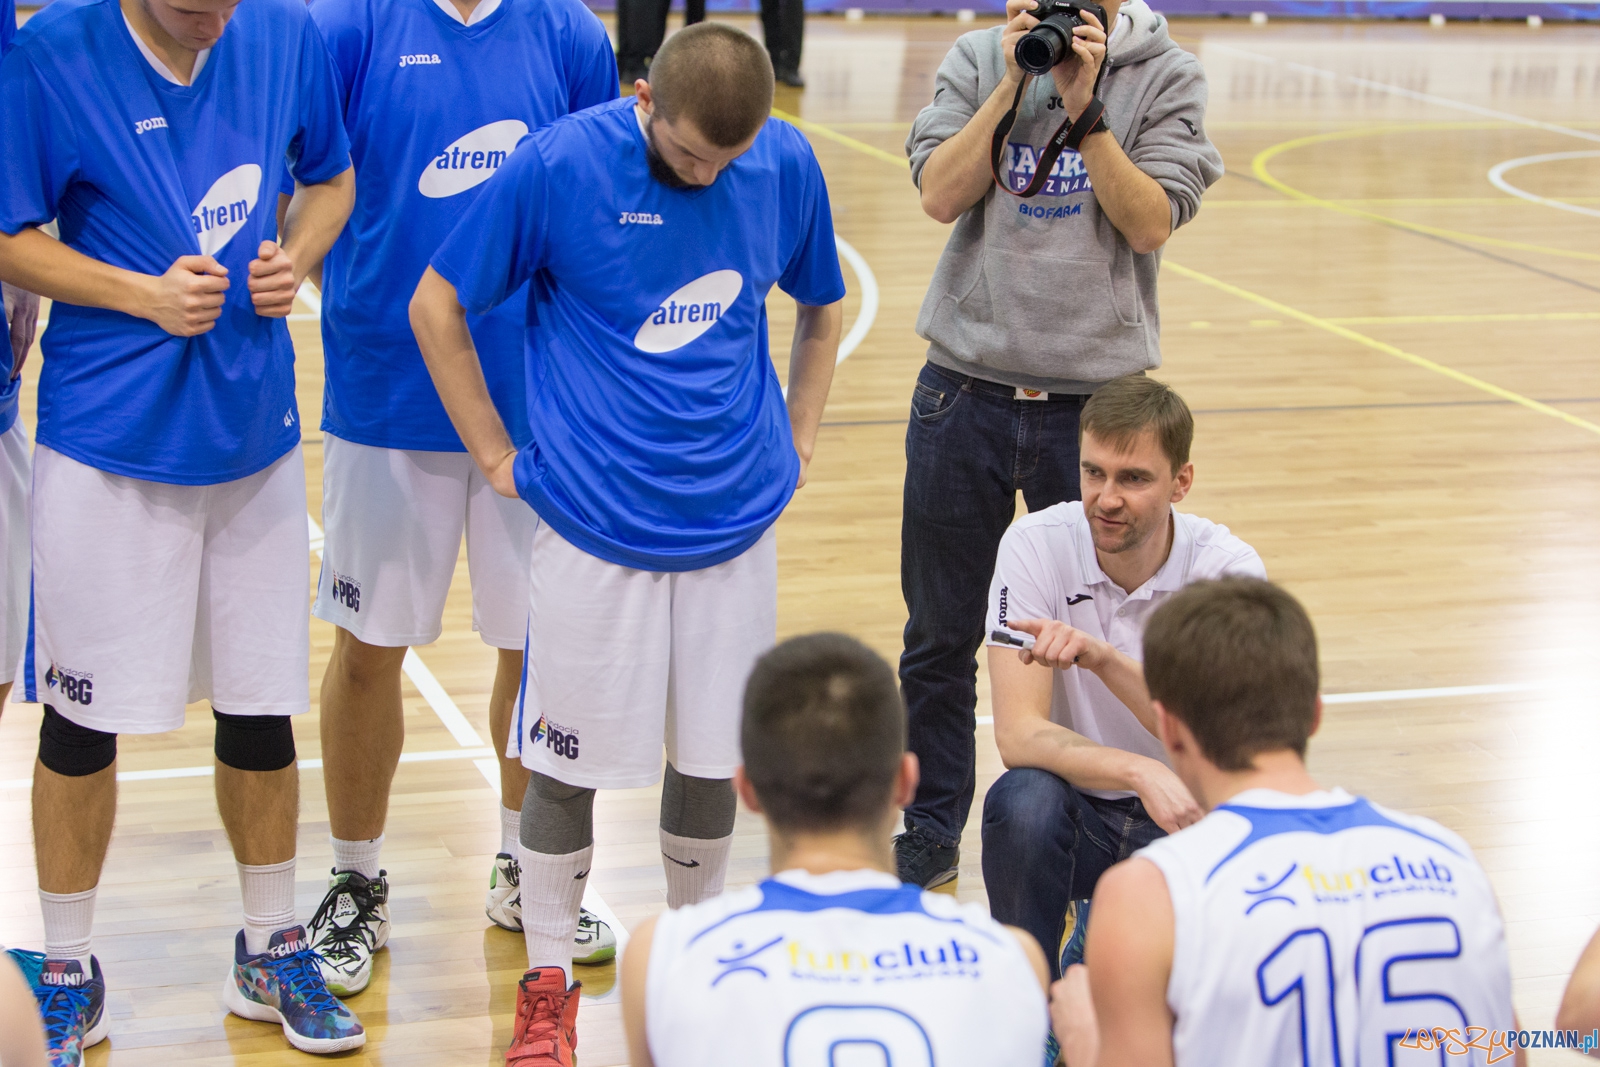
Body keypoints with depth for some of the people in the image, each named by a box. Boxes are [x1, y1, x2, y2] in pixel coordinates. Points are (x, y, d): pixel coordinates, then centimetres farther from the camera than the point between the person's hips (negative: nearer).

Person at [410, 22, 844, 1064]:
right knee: (569, 761, 4)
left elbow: (822, 309, 17)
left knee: (713, 754, 12)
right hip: (595, 520, -3)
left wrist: (796, 441, 11)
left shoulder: (788, 164, -1)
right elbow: (437, 308, -3)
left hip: (736, 516, 3)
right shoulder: (558, 164, -12)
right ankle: (549, 983, 21)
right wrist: (499, 459, -2)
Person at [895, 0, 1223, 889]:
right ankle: (929, 834, 26)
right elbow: (941, 195, -8)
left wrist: (1084, 107, -16)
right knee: (941, 632, 10)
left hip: (1096, 397, -1)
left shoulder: (1165, 76, 0)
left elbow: (1150, 223, -10)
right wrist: (1014, 84, -12)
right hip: (966, 391, 1)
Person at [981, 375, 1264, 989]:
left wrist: (1103, 658, -39)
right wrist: (1140, 772, -39)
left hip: (1185, 819, 2)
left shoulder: (1228, 568, -13)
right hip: (1076, 810, -1)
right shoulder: (1035, 546, -14)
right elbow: (1018, 734, -23)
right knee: (1021, 801, -35)